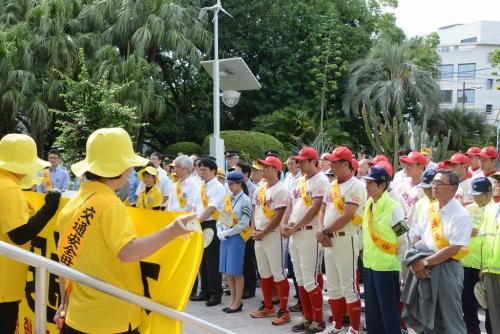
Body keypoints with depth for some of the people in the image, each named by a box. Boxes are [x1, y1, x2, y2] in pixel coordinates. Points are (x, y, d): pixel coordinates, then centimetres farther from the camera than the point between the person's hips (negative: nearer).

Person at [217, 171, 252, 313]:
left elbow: (244, 224, -14)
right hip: (224, 237, 7)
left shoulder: (245, 200, -9)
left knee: (236, 271, -1)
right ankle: (233, 300, 20)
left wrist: (226, 233, -14)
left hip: (237, 237, -7)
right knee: (228, 271, 10)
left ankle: (238, 302, 10)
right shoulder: (227, 198, 10)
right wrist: (219, 231, -4)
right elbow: (221, 217, 13)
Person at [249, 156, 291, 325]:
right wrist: (254, 230, 2)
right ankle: (268, 307, 25)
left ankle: (284, 311, 0)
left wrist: (263, 233, -15)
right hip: (258, 236, 9)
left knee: (278, 273, -6)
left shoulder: (280, 190, -13)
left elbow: (279, 216, -18)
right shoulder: (259, 190, 12)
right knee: (264, 273, 15)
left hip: (273, 235, -9)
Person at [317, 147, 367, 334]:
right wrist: (320, 230, -2)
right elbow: (323, 210, 16)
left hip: (345, 240, -9)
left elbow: (347, 216, -20)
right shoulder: (331, 186, 14)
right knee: (332, 286, 16)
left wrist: (326, 231, -12)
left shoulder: (355, 185, -13)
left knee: (348, 287, -4)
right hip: (328, 241, 9)